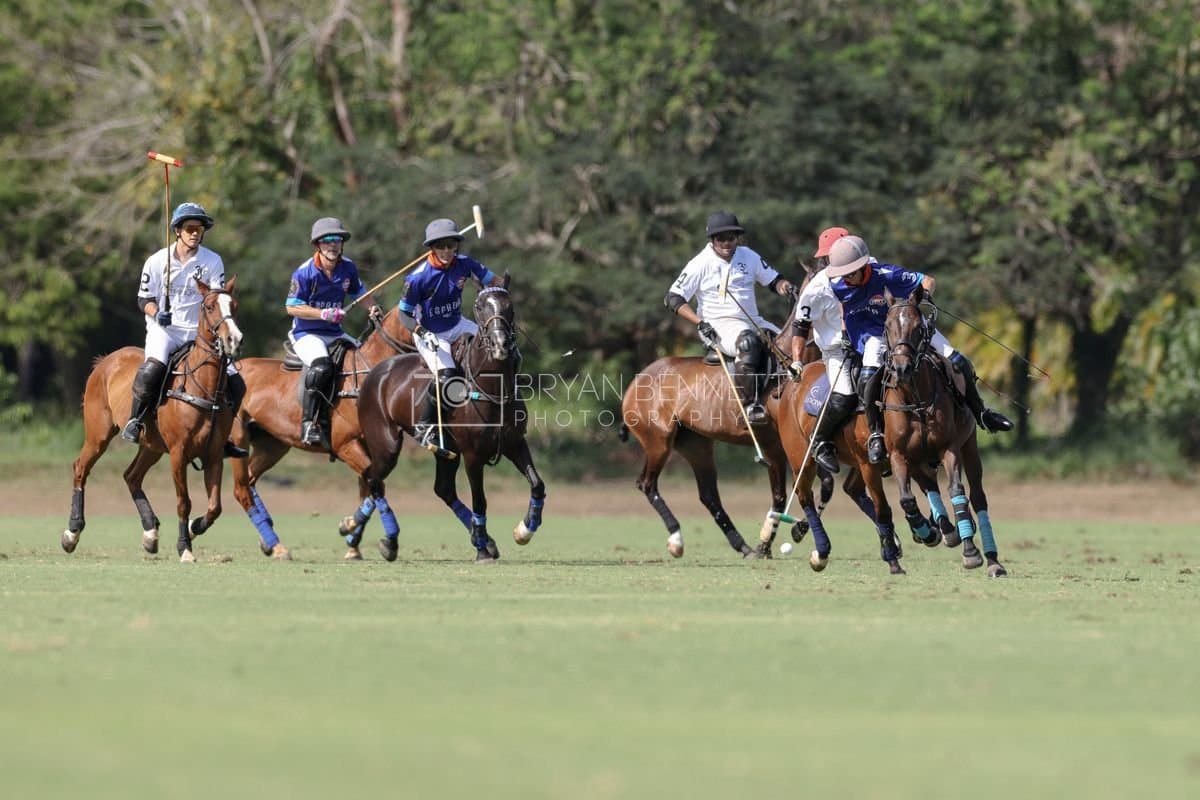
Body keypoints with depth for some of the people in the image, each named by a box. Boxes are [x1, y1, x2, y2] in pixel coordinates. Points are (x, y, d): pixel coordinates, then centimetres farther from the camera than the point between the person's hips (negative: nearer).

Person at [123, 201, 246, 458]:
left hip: (199, 331, 3)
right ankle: (135, 421, -18)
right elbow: (144, 298, 5)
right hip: (163, 330, -3)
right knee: (153, 367, -35)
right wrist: (156, 313, -16)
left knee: (235, 384, -4)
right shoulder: (157, 261, 0)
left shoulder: (213, 261, 2)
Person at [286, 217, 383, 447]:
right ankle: (309, 423, -29)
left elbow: (359, 292, 22)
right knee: (321, 365, -34)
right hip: (306, 334, -6)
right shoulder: (305, 273, -13)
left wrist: (372, 308, 2)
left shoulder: (348, 268, 4)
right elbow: (292, 307, -13)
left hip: (335, 334, 6)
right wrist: (323, 314, -23)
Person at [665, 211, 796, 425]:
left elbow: (772, 278, 19)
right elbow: (673, 298, -5)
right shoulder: (701, 264, -3)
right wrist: (700, 323, -17)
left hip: (752, 321, 6)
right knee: (748, 343, -37)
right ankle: (750, 404, -37)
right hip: (719, 327, -6)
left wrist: (783, 285, -7)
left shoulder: (748, 256, 10)